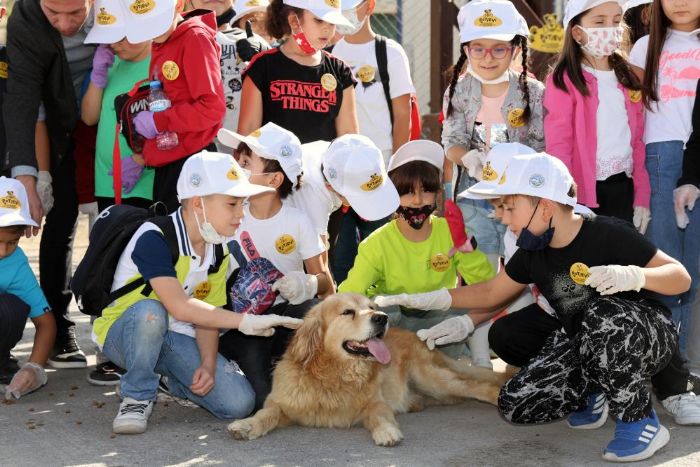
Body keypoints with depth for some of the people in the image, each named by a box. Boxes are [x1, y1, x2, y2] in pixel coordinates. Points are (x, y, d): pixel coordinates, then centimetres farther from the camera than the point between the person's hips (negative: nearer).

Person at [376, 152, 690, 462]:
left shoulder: (608, 234, -22)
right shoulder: (533, 253, -3)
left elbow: (681, 277, -19)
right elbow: (491, 292, 13)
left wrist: (633, 276, -39)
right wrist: (428, 299, 4)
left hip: (644, 336, -6)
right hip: (584, 346, 6)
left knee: (602, 315, -40)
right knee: (515, 406, -11)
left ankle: (640, 422, -20)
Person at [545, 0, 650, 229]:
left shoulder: (628, 79, 12)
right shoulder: (564, 81, -8)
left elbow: (638, 141, 12)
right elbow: (558, 146, -13)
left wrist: (642, 197, 5)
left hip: (623, 189, 6)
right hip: (584, 192, -6)